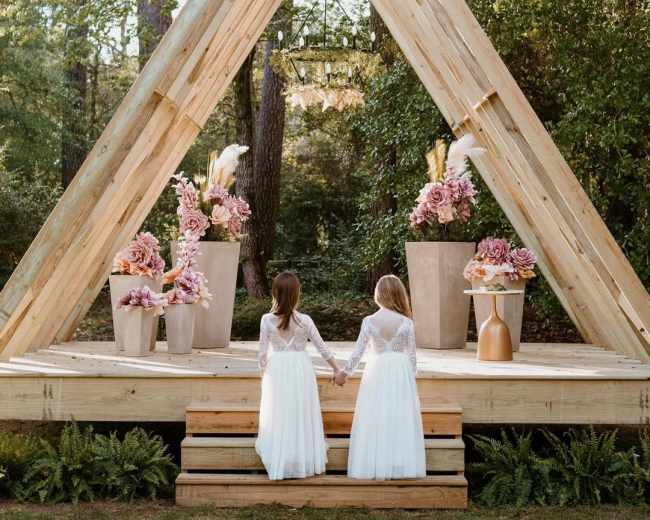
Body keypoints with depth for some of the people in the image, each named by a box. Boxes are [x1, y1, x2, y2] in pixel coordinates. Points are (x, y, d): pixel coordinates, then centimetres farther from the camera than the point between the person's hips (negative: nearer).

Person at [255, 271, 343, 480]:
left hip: (277, 370, 0)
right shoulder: (304, 320, -10)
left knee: (279, 417, 11)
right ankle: (303, 462, 19)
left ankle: (278, 465, 17)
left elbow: (262, 353, -5)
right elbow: (322, 349, -3)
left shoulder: (267, 320, -10)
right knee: (301, 416, 12)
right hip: (301, 369, 0)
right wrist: (336, 368, 11)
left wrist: (263, 375, 11)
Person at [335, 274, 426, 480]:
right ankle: (400, 467, 11)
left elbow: (357, 351, -3)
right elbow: (412, 355, -2)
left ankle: (378, 469, 10)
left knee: (376, 420, 7)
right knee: (400, 420, 8)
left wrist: (345, 373, 10)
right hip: (401, 371, 0)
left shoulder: (369, 321, -7)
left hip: (376, 372, 0)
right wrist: (411, 377, 12)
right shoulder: (406, 322, -7)